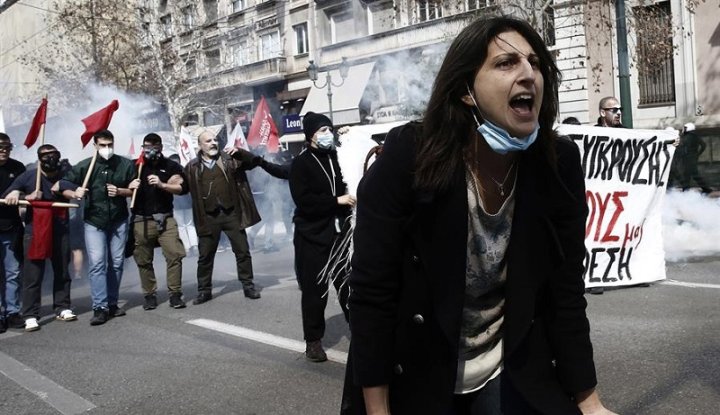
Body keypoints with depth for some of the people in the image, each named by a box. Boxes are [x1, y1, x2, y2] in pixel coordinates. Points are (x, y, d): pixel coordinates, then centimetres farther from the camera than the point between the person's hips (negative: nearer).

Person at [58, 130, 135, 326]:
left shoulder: (126, 165, -1)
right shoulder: (84, 166, -4)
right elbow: (64, 186, -1)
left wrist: (120, 191, -15)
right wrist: (74, 193, -22)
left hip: (118, 221, 2)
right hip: (94, 222, -2)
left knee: (117, 263, 7)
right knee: (96, 263, -10)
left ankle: (112, 303, 19)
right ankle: (100, 307, -9)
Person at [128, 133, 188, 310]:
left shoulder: (170, 166, 7)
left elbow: (182, 188, -3)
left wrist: (162, 185, -18)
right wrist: (130, 187, -13)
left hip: (165, 219, -1)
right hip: (141, 220, 1)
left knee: (174, 255, -9)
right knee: (144, 260, 4)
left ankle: (175, 294, -2)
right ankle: (150, 295, 16)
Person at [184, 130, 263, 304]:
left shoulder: (229, 158, 4)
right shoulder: (192, 167, 5)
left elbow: (254, 161, 0)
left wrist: (239, 152, -15)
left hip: (232, 213, 0)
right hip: (209, 216, 0)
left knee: (242, 251, 5)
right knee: (205, 255, 7)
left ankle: (248, 285, 17)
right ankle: (204, 290, 20)